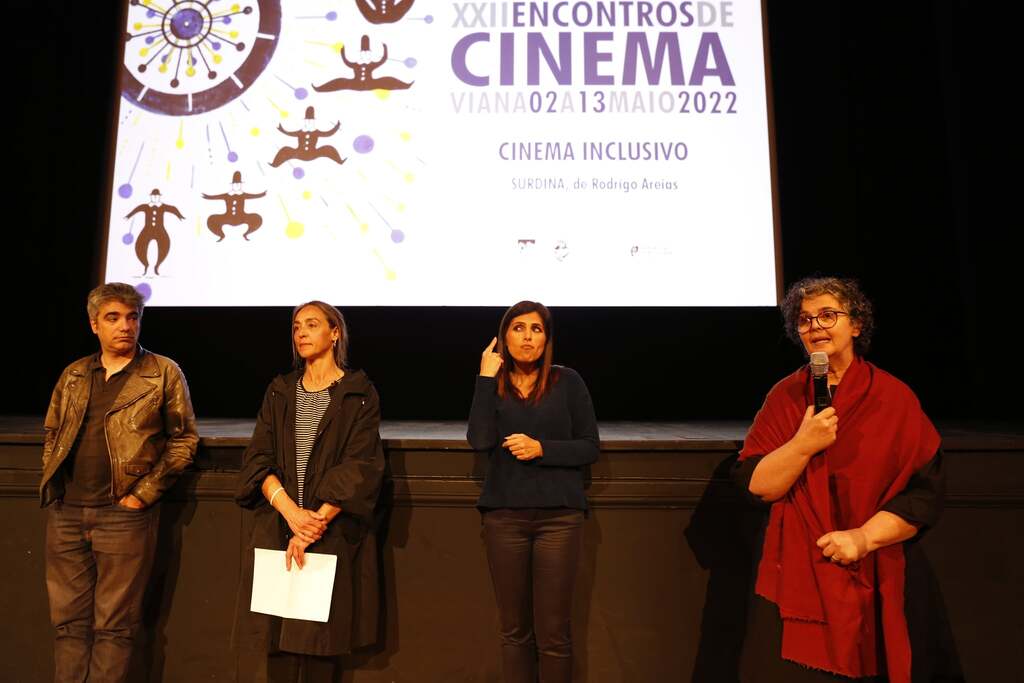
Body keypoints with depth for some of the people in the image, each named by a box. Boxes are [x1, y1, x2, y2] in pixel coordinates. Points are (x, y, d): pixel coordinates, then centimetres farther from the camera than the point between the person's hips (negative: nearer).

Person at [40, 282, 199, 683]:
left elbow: (184, 438, -4)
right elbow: (51, 433, 21)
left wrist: (144, 493, -9)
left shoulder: (163, 373, -2)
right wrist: (51, 482, 8)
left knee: (114, 625, 3)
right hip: (65, 513, 5)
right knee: (69, 620, 13)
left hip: (123, 514, -5)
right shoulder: (73, 375, 13)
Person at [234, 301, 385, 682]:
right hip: (274, 529, 3)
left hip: (333, 534, -3)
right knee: (264, 647, -2)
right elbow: (258, 460, 3)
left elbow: (359, 468, -7)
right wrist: (291, 511, -13)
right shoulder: (279, 392, 13)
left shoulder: (359, 393, 1)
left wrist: (316, 523, -15)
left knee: (318, 649, 2)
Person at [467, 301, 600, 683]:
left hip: (559, 516, -1)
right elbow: (480, 440, -10)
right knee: (514, 630, 11)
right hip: (504, 516, 2)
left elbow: (590, 447, 1)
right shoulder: (491, 385, 6)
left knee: (553, 633, 2)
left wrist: (541, 448, -13)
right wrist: (487, 377, -9)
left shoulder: (567, 382, 2)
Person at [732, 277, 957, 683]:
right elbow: (755, 485, -5)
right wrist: (803, 445, -19)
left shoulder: (895, 398, -2)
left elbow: (925, 492, -6)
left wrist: (864, 537, -16)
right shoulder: (785, 397, 2)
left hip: (872, 586, -1)